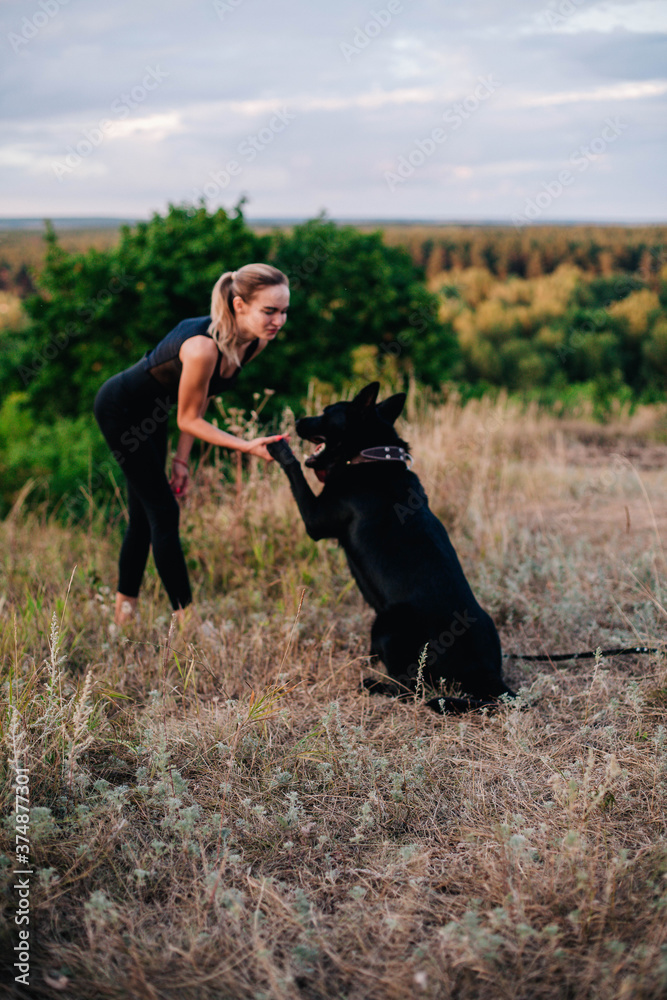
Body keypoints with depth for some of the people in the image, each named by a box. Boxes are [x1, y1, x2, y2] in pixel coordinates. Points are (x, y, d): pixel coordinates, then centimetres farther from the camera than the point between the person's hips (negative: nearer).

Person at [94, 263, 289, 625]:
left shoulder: (256, 342, -13)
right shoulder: (203, 346, -38)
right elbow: (189, 419, -25)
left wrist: (181, 459, -1)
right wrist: (248, 447, -32)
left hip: (149, 411, 8)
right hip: (119, 408, -8)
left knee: (144, 513, 15)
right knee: (163, 511, -7)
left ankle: (124, 608, 28)